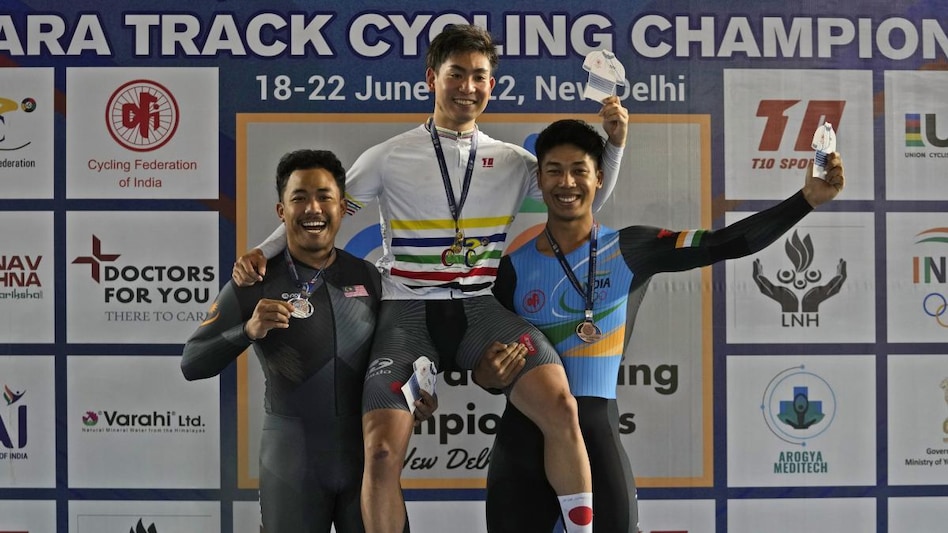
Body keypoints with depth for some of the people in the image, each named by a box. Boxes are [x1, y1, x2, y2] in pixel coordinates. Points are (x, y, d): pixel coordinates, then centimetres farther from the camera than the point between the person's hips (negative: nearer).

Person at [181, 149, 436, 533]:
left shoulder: (368, 277, 2)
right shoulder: (256, 282, -7)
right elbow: (192, 365, -10)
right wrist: (248, 331, -25)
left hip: (367, 453, 3)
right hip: (292, 461, -2)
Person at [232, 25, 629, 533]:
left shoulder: (511, 161, 14)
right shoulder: (390, 157, 7)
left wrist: (613, 144, 7)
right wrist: (262, 253, 4)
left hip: (481, 308, 1)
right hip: (408, 310, -1)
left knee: (560, 406, -22)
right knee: (381, 449, -19)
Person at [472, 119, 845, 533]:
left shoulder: (630, 249, 1)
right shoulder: (515, 267, 6)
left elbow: (723, 244, -6)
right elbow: (489, 356, 9)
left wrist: (807, 198, -13)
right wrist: (485, 375, -15)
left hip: (596, 433, -2)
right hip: (522, 435, 2)